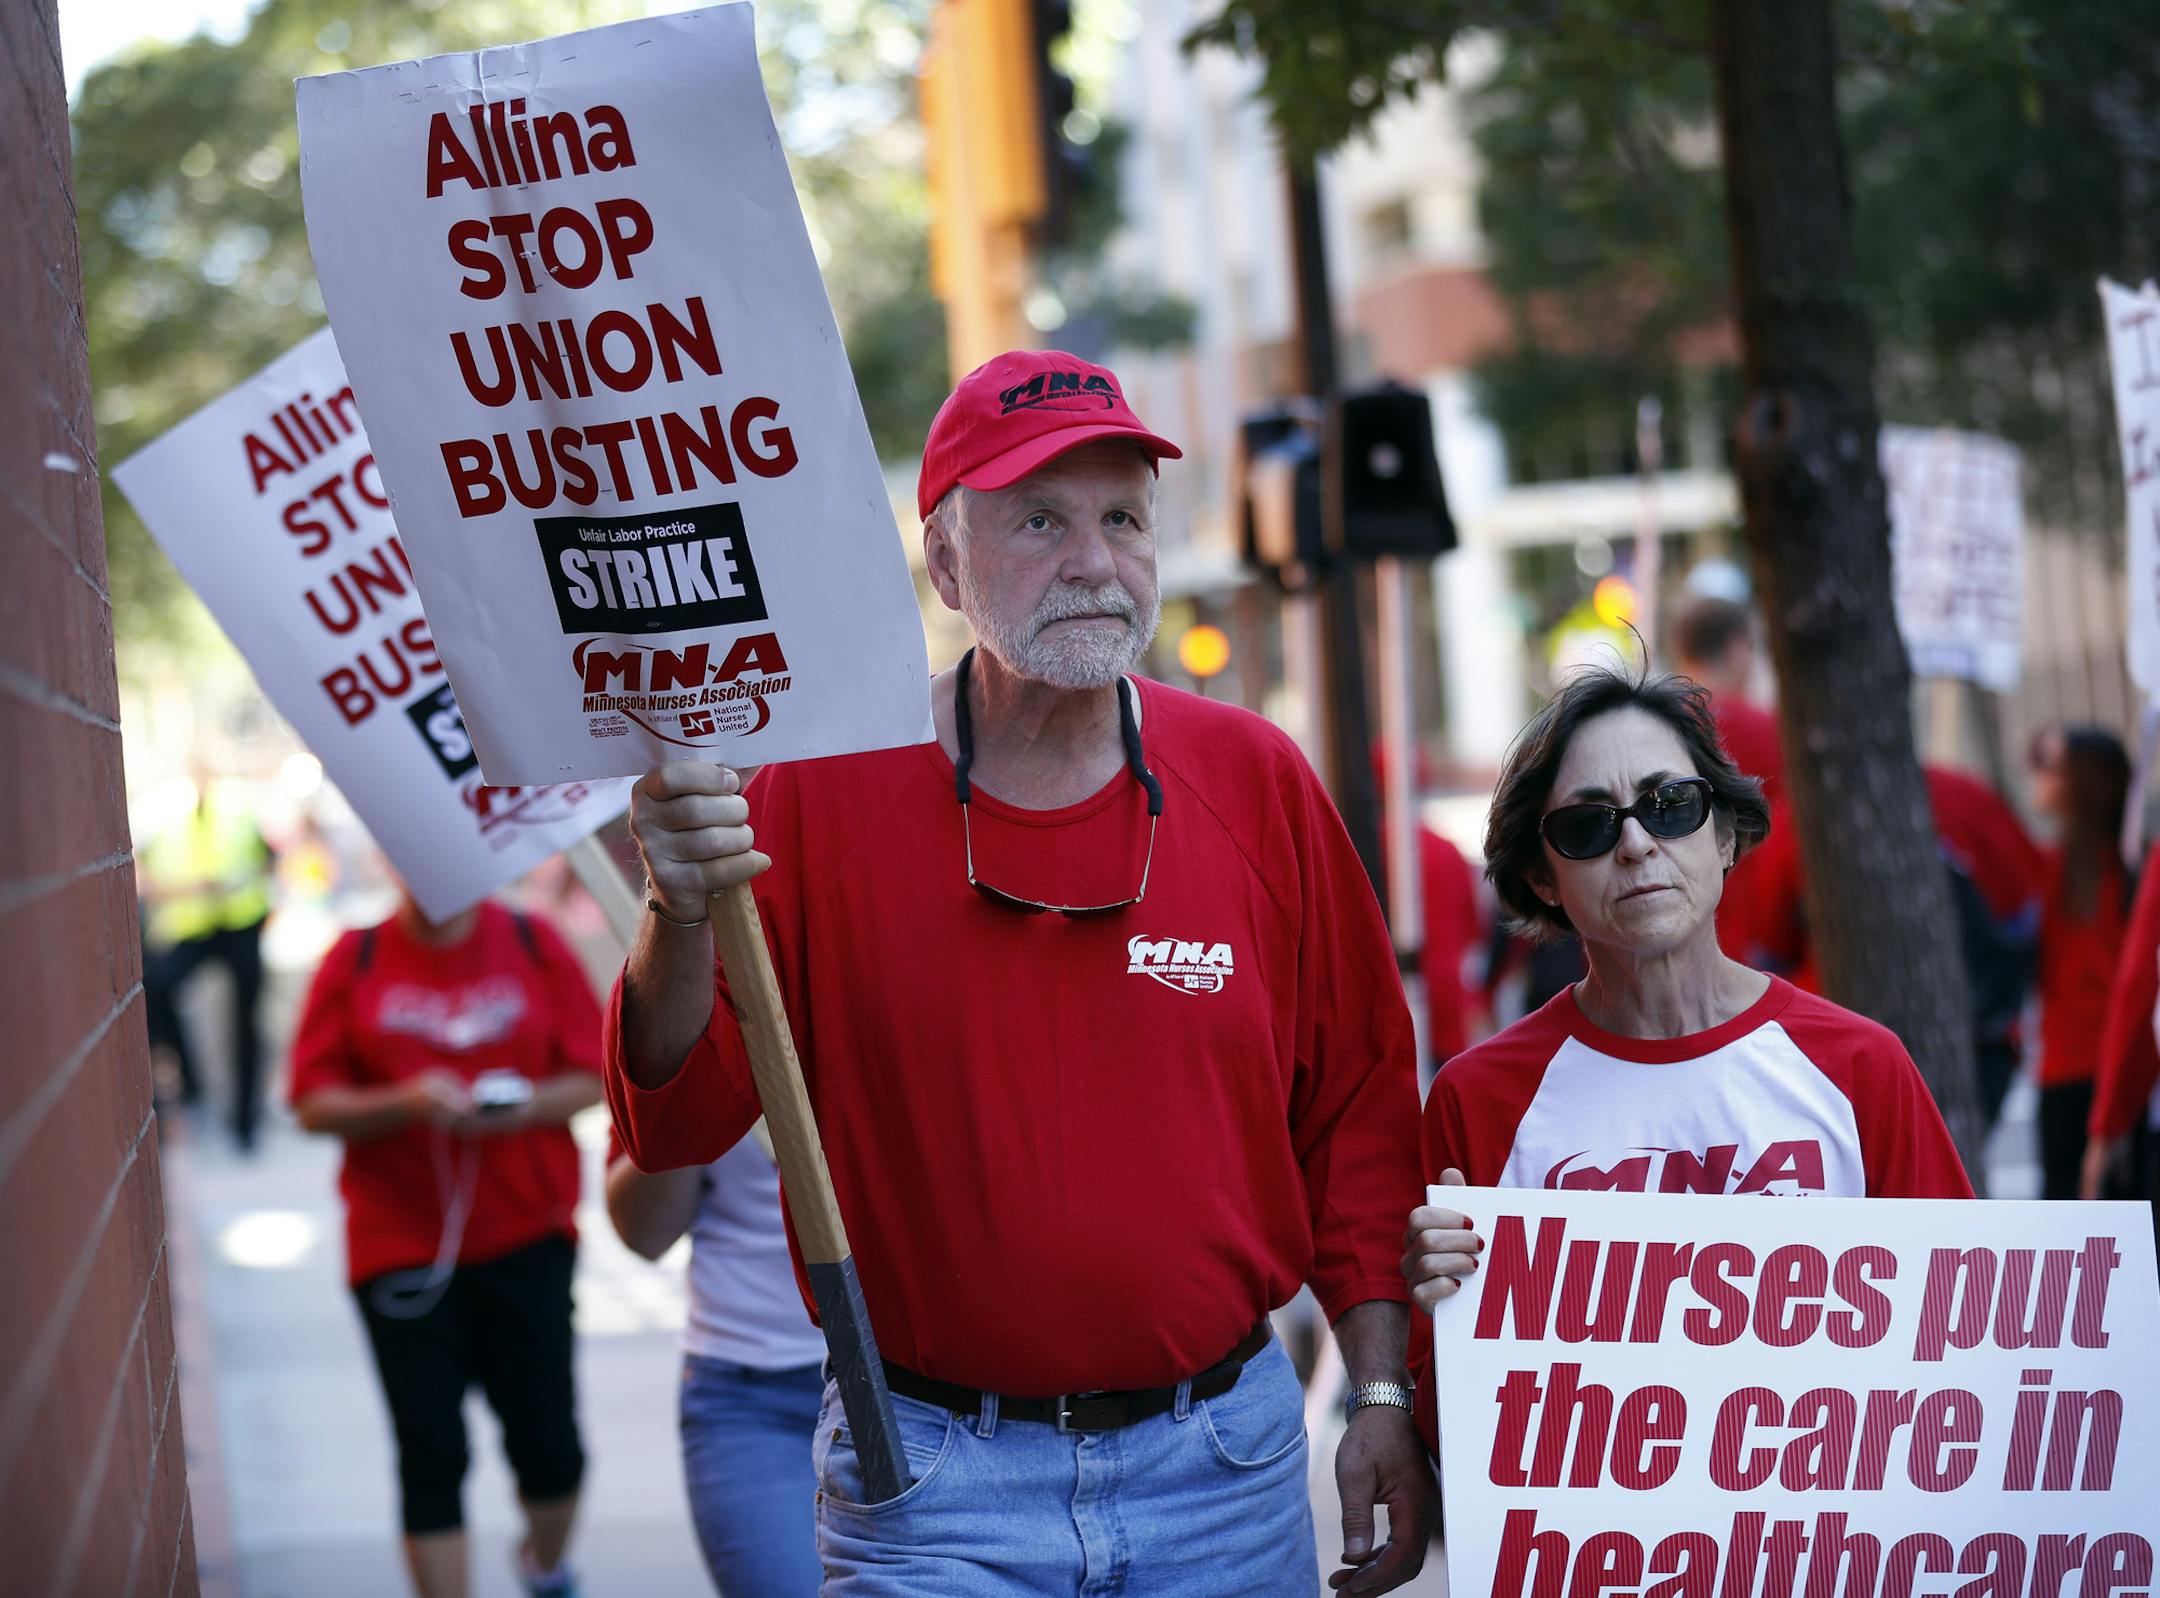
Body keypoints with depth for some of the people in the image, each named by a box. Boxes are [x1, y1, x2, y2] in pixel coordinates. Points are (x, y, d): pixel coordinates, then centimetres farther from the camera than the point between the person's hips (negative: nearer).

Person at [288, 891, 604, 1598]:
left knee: (548, 1443, 5)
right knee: (431, 1454, -2)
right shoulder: (356, 960, -1)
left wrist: (525, 1106, -16)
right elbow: (314, 1104, -2)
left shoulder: (533, 944, 2)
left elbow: (594, 1076, 3)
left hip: (527, 1238, 1)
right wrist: (406, 1102, -19)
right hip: (401, 1242, -1)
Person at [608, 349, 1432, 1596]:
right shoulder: (822, 789, -5)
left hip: (1224, 1463, 2)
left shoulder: (1256, 781, 1)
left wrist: (1388, 1396, 3)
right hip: (934, 1488, -2)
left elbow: (1359, 1108, 6)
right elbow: (675, 1119, -7)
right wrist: (685, 918, -26)